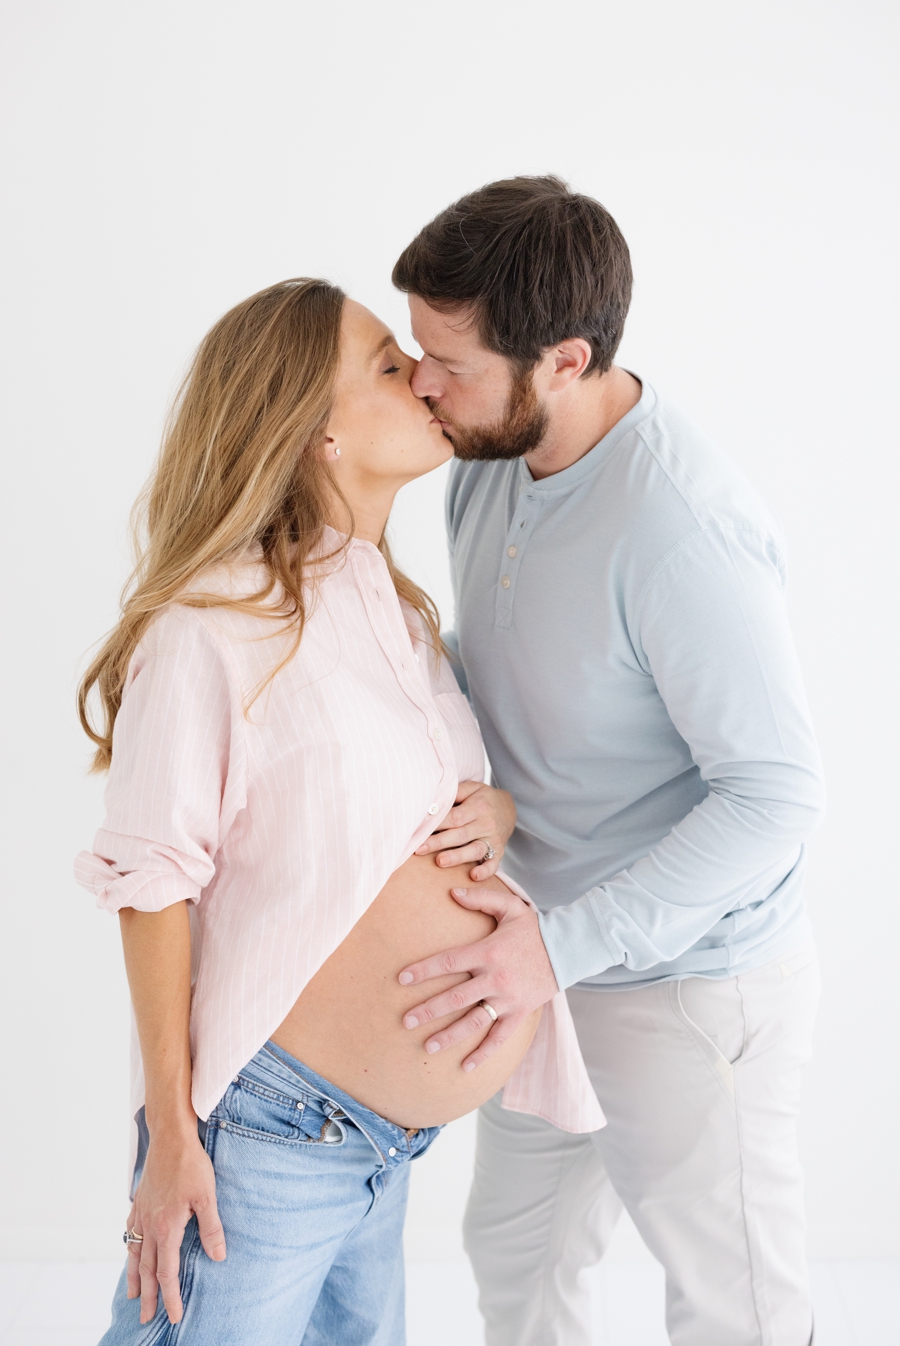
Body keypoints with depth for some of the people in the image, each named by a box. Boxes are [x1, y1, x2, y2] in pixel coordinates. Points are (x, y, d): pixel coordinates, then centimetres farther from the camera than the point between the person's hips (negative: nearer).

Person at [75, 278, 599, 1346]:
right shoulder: (212, 622, -17)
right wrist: (172, 1135, -12)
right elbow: (152, 886, -14)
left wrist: (503, 811, -4)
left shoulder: (399, 608, 9)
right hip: (273, 1126, -7)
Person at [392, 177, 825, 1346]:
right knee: (514, 1249, 27)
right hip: (549, 956, 8)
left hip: (688, 981, -8)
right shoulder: (488, 462, -4)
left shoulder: (679, 532, -32)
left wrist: (562, 945, -32)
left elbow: (775, 794, -28)